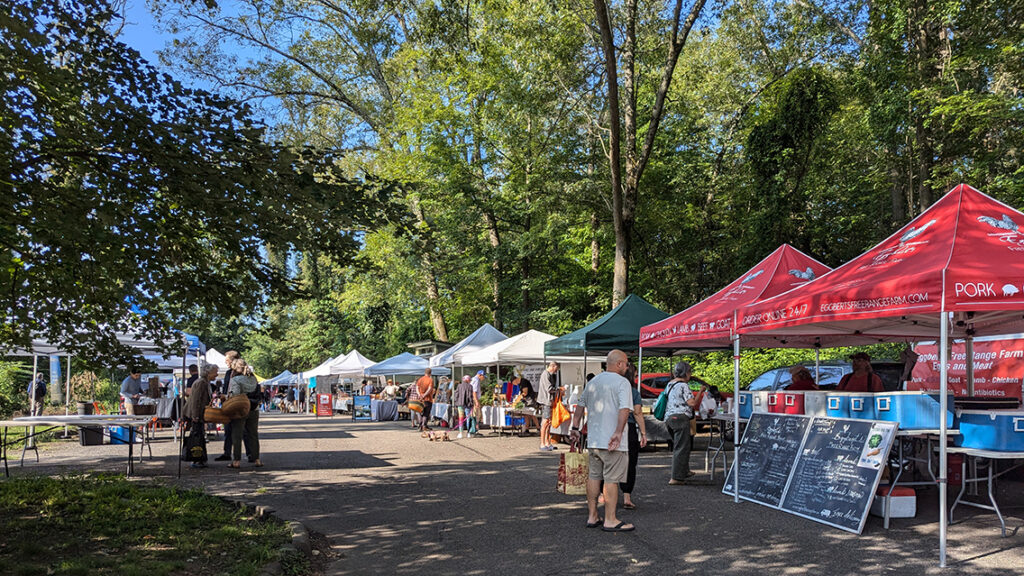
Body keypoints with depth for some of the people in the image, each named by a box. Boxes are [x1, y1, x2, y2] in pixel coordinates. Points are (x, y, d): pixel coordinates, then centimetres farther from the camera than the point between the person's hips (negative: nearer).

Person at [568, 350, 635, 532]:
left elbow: (580, 406, 18)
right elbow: (624, 409, -20)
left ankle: (592, 517, 20)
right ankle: (610, 520, 2)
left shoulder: (593, 382, 14)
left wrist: (575, 428, 24)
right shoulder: (622, 382, -8)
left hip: (593, 440, 7)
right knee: (611, 479, -2)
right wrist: (618, 432, -25)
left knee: (594, 476, 13)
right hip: (612, 442, -7)